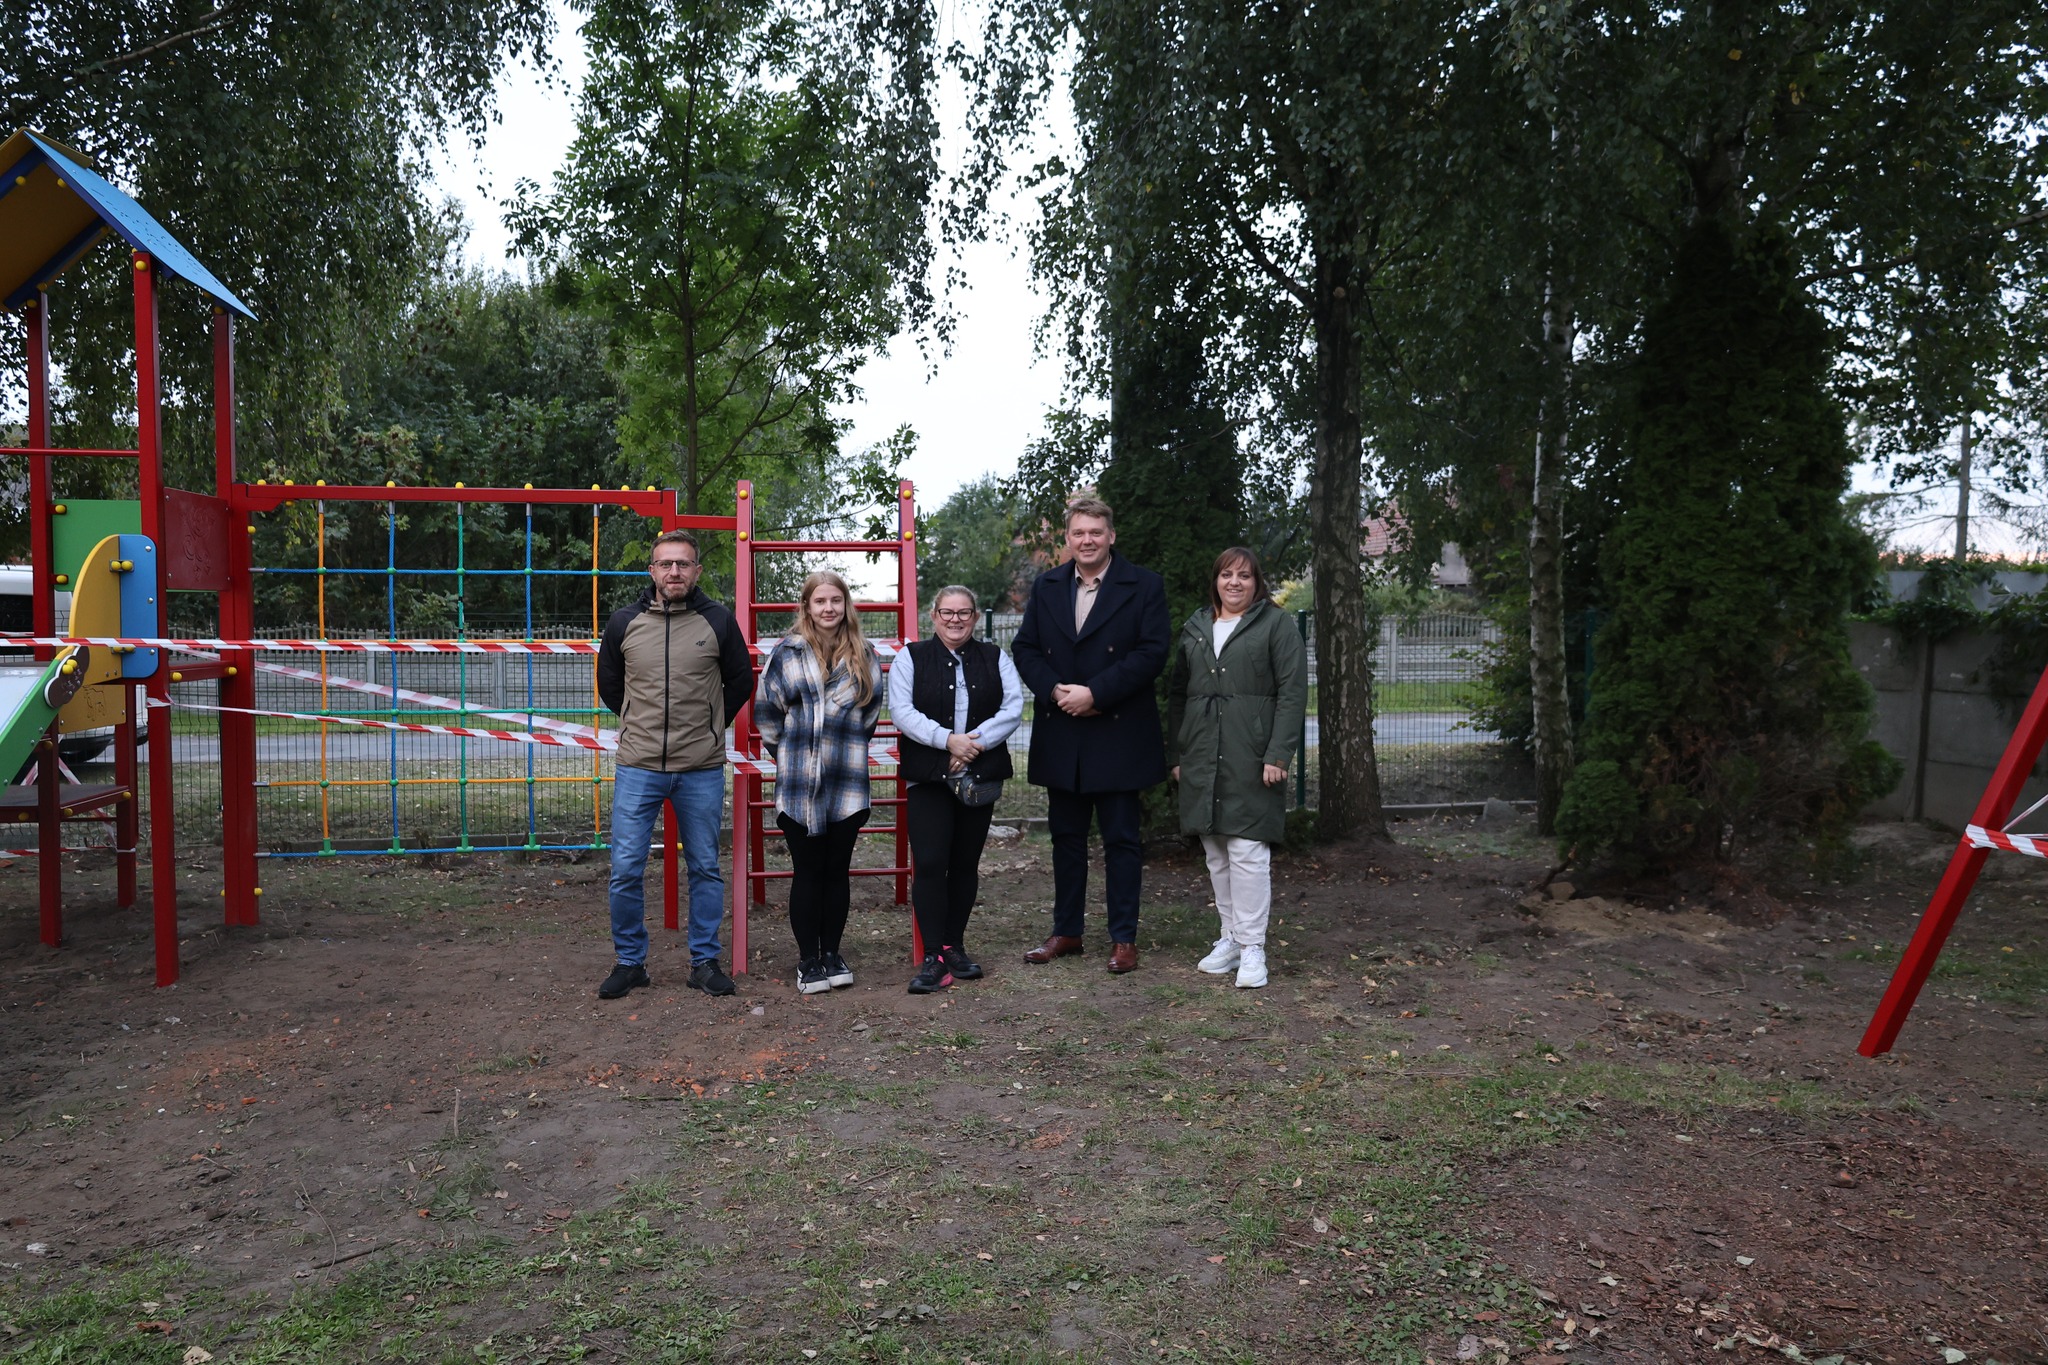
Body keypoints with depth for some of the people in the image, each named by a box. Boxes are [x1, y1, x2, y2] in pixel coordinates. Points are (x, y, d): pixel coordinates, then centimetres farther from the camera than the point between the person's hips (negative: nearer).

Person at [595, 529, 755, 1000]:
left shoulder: (718, 621, -1)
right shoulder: (624, 622, 2)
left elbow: (741, 682, 12)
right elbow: (609, 684, 17)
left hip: (702, 771, 0)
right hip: (637, 768, 1)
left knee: (705, 869, 9)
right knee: (625, 870, 1)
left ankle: (705, 962, 21)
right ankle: (630, 962, 18)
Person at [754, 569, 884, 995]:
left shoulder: (864, 656, 6)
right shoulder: (786, 654, -1)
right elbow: (767, 711, 4)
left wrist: (847, 748, 12)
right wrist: (786, 753, 8)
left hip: (847, 784, 2)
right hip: (798, 784, -2)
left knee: (837, 871, 9)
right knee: (807, 872, 4)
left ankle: (832, 955, 22)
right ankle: (808, 960, 14)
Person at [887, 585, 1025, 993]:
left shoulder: (995, 659, 10)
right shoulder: (910, 658, 4)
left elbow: (1013, 707, -1)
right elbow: (901, 711, -7)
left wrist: (975, 743, -14)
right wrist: (948, 740, -18)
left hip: (980, 777, 3)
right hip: (928, 778, -3)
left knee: (966, 865, 9)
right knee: (929, 865, -9)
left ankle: (954, 947, 21)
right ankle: (933, 958, -6)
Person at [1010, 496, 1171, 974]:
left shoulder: (1143, 587, -3)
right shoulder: (1045, 587, 9)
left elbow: (1152, 651, -12)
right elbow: (1025, 648, 8)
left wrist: (1095, 692, -18)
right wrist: (1054, 690, -10)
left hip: (1118, 736, -4)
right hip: (1060, 735, 4)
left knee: (1121, 839, 4)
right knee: (1066, 836, 13)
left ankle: (1124, 938, 13)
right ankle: (1066, 930, 24)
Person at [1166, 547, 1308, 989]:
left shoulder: (1276, 625, 1)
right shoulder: (1195, 628, 16)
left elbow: (1292, 694, -6)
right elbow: (1177, 695, 19)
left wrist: (1278, 755, -14)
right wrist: (1177, 753, 13)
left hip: (1251, 760, -5)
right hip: (1202, 760, 5)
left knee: (1247, 850, -7)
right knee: (1216, 853, 11)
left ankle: (1252, 947, 1)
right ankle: (1230, 937, 22)